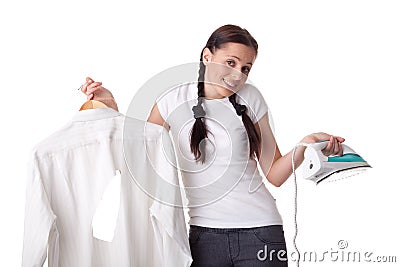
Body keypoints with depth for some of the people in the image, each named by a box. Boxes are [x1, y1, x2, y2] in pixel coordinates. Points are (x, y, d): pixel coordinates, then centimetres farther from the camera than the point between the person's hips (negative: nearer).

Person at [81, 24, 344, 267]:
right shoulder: (174, 100, 1)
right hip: (205, 233, 0)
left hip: (260, 229, 1)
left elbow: (274, 174, 5)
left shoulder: (251, 98, 2)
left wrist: (304, 146, -12)